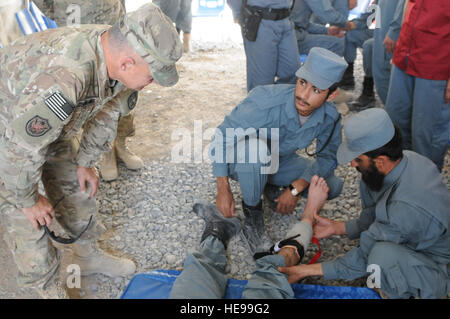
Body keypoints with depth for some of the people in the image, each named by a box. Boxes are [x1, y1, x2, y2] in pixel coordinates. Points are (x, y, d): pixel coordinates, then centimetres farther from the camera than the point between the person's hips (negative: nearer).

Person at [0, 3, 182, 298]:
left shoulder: (116, 52, -19)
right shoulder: (62, 79, -45)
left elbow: (105, 113, -2)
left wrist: (85, 162, 6)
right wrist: (28, 200, -16)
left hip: (51, 125, 7)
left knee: (77, 186, 14)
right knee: (27, 218, -2)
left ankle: (89, 255, 37)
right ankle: (47, 288, 21)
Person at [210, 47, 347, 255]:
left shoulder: (330, 118, -19)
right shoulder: (266, 99, -34)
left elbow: (327, 157, -6)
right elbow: (223, 135, -27)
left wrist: (296, 188, -21)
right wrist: (223, 190, -26)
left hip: (280, 162, 4)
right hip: (243, 161, -4)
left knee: (333, 186, -11)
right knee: (254, 147, -40)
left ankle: (272, 186, 13)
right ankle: (252, 211, -12)